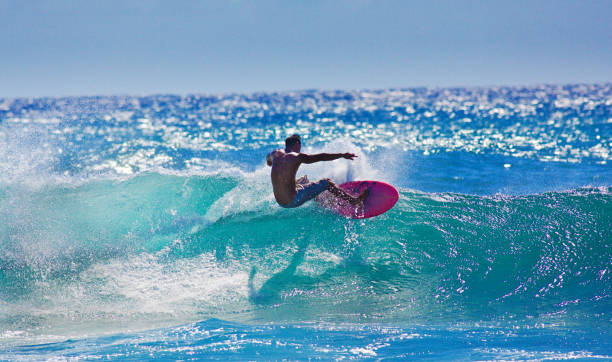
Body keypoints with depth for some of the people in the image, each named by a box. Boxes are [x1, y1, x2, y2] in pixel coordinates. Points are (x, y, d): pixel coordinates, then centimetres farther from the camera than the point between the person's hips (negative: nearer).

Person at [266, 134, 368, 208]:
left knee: (304, 179, 35)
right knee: (326, 182, 6)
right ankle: (354, 201, 13)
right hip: (293, 201, -7)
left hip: (279, 201, 7)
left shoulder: (275, 154, 5)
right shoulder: (297, 157, -13)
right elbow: (322, 157, -13)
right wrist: (342, 155, -7)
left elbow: (268, 161, 30)